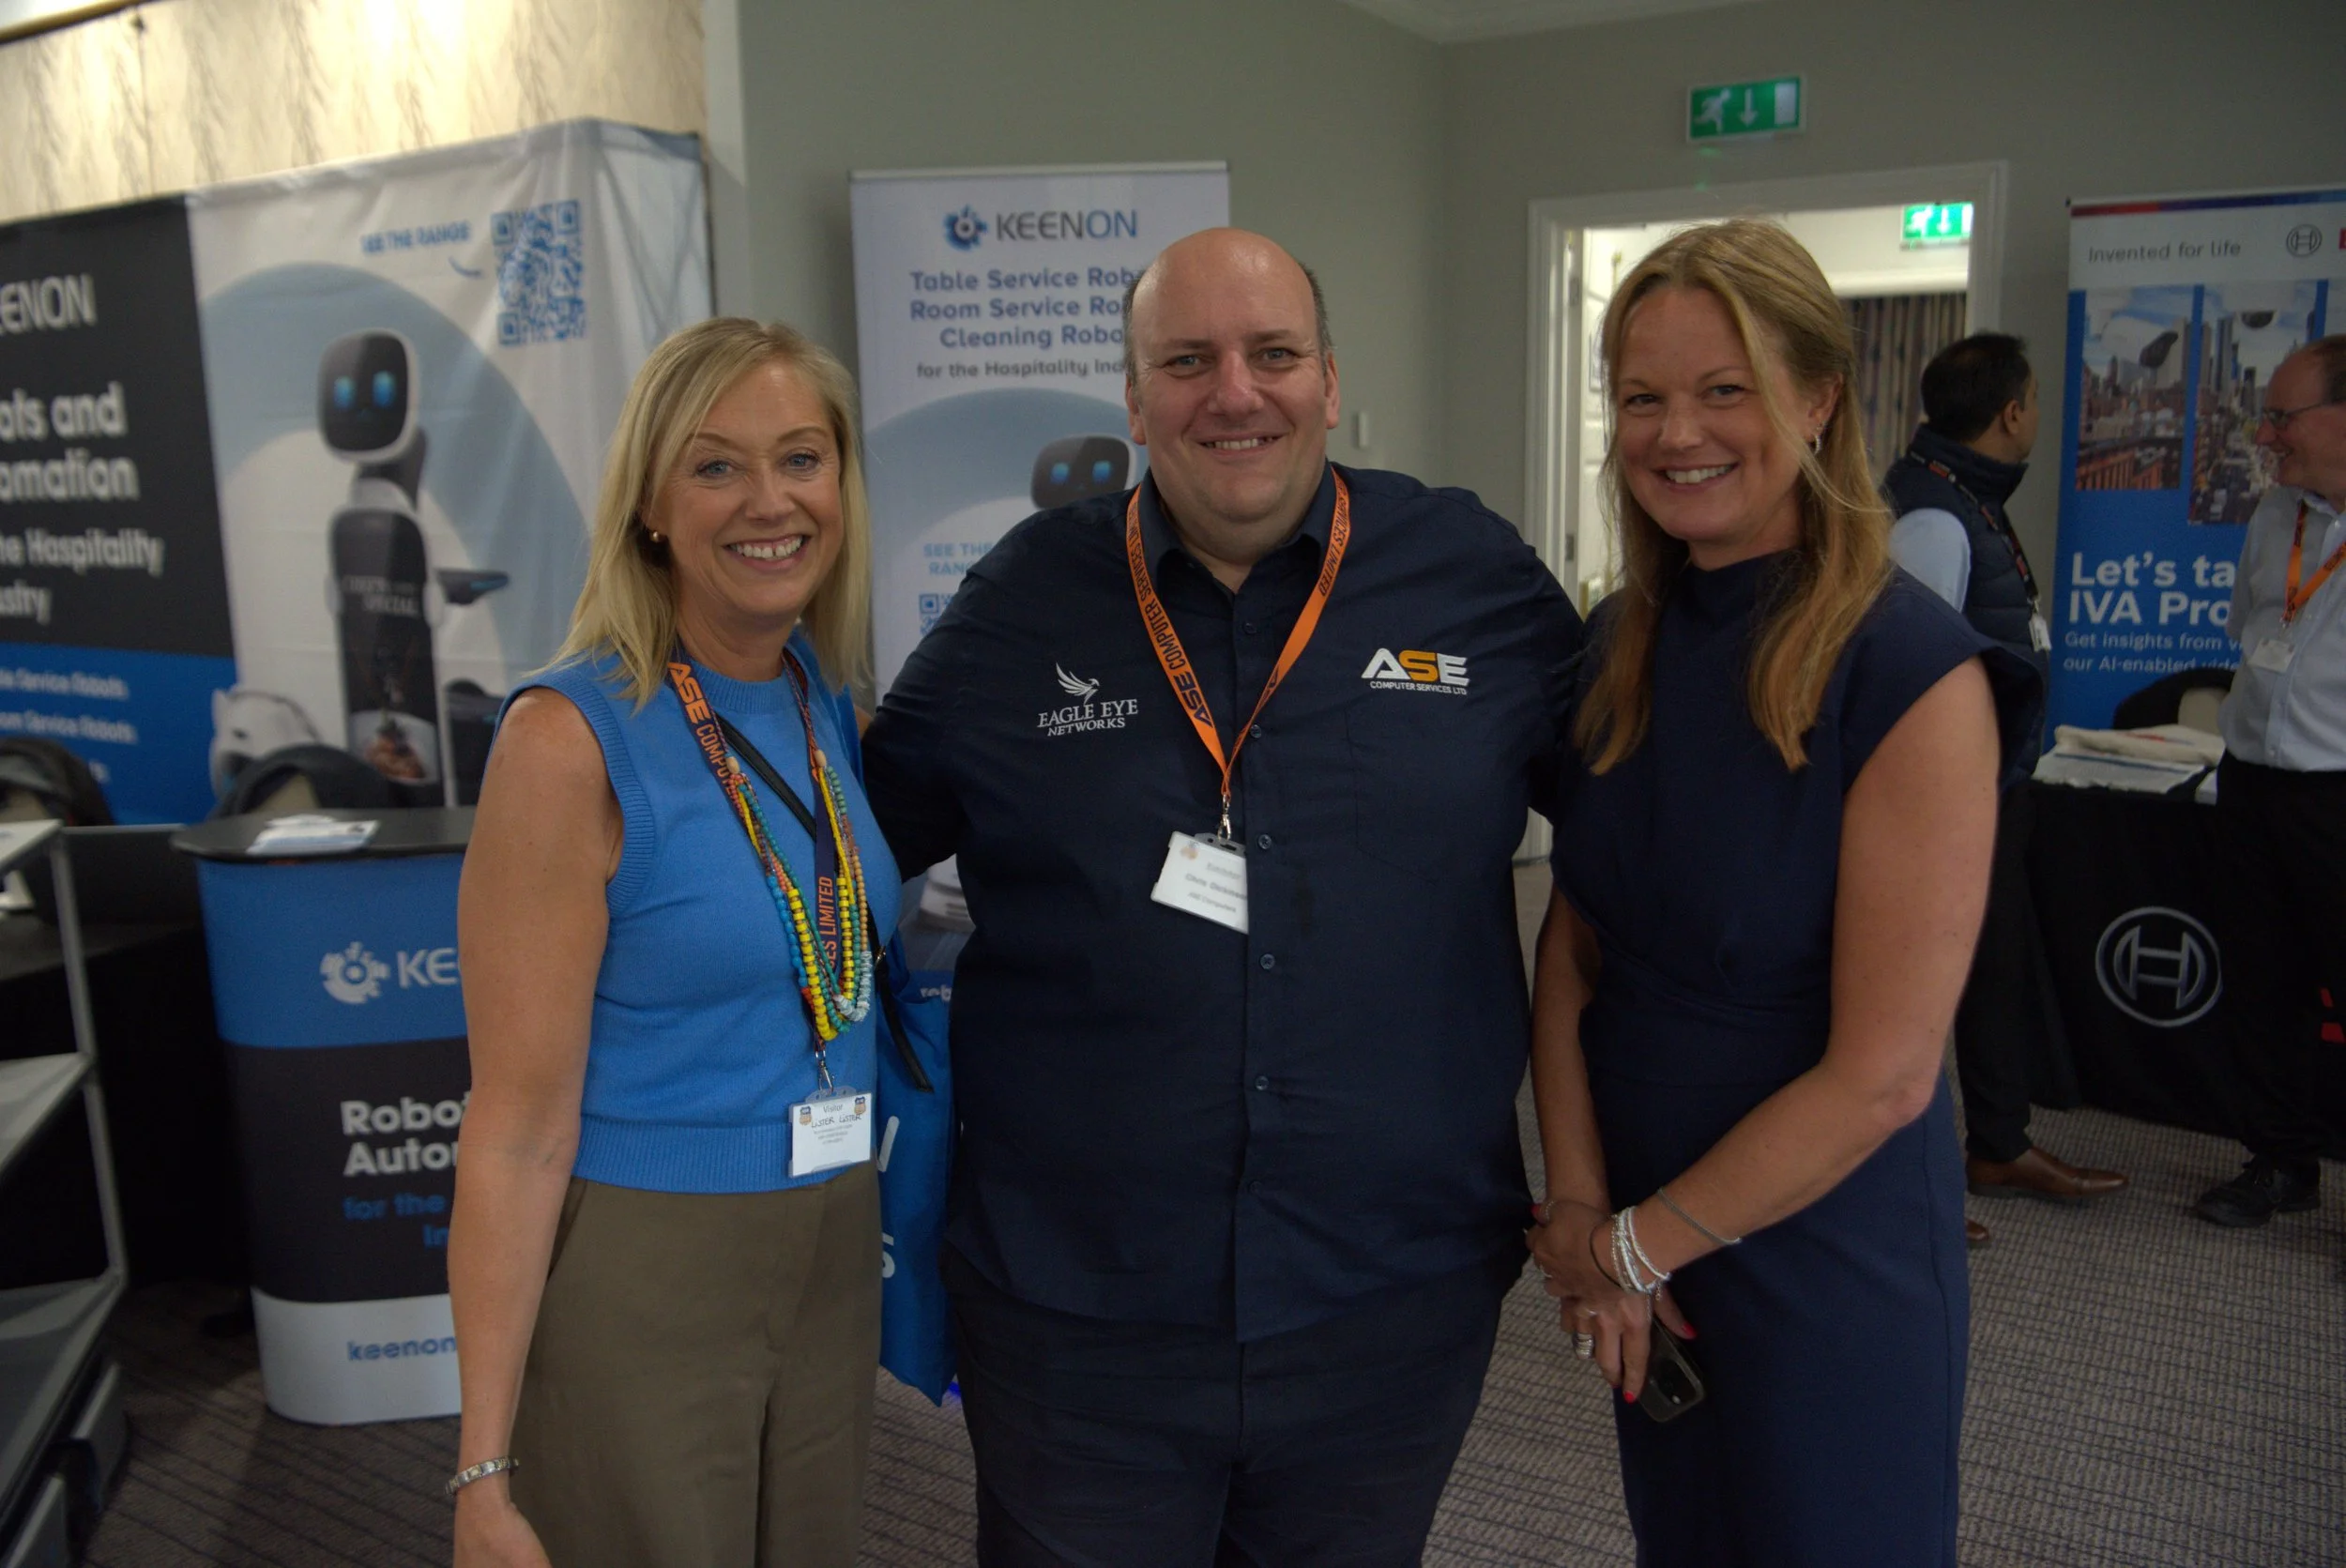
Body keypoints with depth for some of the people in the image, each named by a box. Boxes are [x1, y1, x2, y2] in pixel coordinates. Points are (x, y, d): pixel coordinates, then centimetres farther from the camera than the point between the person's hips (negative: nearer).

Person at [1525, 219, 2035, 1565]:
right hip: (1642, 1235, 6)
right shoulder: (1621, 645, 0)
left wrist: (1638, 1246, -12)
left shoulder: (1912, 670, -19)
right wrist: (1580, 1206, -9)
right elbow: (1572, 947, 2)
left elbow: (1882, 1074, -20)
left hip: (1826, 1254, -5)